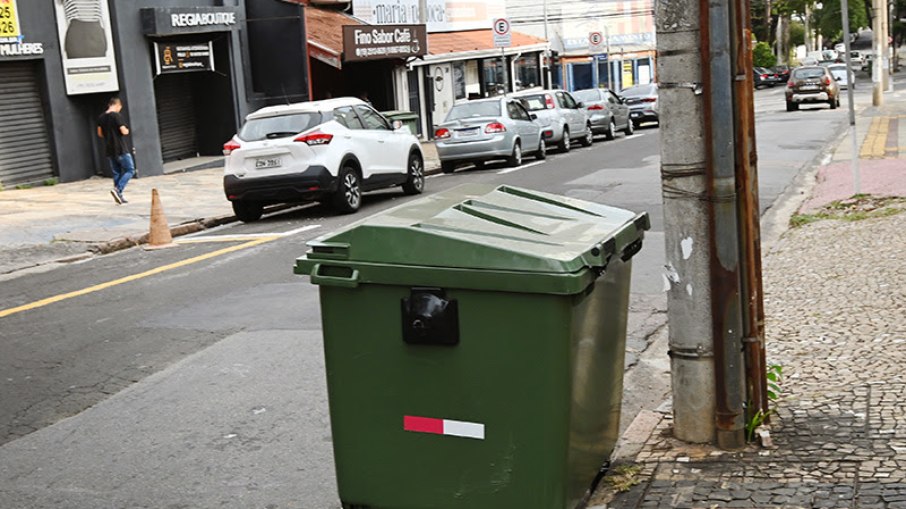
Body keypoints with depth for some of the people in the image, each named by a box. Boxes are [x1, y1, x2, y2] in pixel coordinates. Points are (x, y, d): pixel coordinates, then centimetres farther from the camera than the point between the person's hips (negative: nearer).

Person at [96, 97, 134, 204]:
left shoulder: (101, 117, 9)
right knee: (130, 170, -1)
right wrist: (127, 131, 5)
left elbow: (100, 133, 14)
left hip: (109, 150, 7)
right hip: (121, 149, -7)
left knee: (116, 173, 13)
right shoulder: (117, 116, -12)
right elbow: (124, 131, -17)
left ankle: (119, 196, 12)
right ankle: (117, 189, -17)